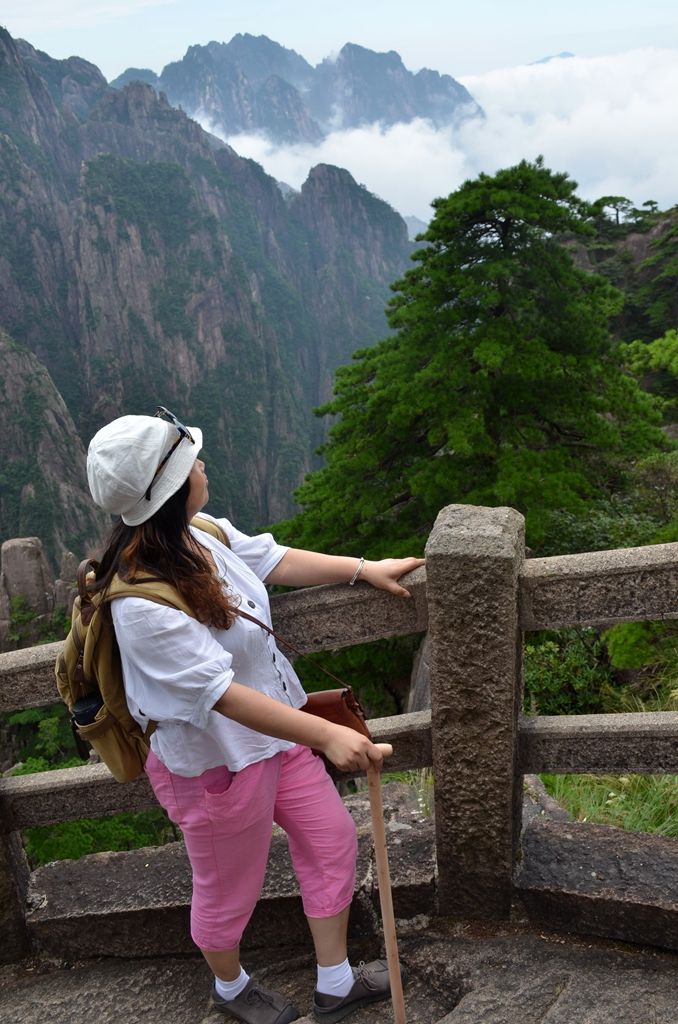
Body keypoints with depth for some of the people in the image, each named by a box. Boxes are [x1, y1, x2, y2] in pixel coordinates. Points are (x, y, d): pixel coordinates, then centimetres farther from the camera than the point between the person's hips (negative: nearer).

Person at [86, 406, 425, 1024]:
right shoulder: (142, 606, -35)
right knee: (229, 891, 18)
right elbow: (224, 694, -35)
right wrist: (328, 736, -36)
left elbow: (276, 561, 6)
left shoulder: (201, 533, -10)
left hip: (276, 728, 8)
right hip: (217, 763, -8)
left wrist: (365, 569, 7)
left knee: (332, 837, 19)